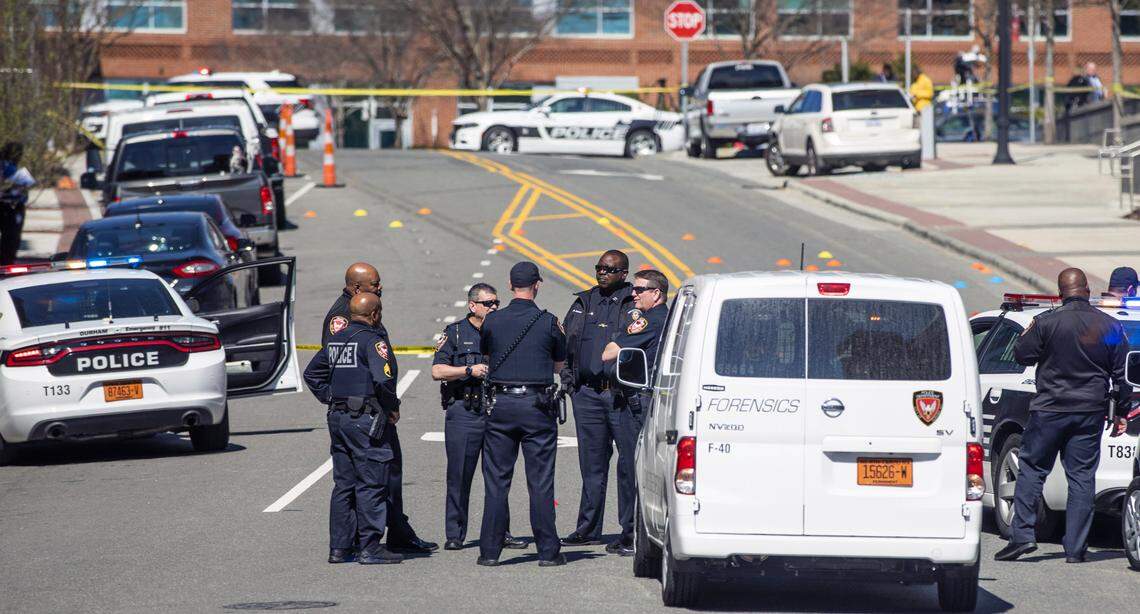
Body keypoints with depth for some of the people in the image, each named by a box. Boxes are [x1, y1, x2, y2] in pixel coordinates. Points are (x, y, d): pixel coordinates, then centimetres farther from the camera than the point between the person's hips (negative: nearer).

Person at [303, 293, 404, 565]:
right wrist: (392, 408, -9)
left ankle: (339, 547, 14)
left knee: (343, 484, 13)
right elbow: (383, 379, -24)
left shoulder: (335, 340, 13)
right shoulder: (371, 341, -12)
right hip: (366, 419, -8)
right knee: (371, 485, -3)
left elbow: (311, 374, 21)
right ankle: (370, 548, -4)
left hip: (338, 418, 8)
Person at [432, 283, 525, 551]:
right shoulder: (455, 333, 4)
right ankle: (454, 535, 5)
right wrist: (470, 370, -13)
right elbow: (437, 371, -5)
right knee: (459, 476, -1)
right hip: (463, 413, -3)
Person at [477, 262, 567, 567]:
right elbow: (559, 365, 8)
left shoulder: (492, 321, 0)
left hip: (500, 404, 1)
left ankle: (490, 550, 5)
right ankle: (548, 550, 3)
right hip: (537, 404, -1)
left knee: (496, 481, 6)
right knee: (541, 481, 2)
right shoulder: (548, 322, -4)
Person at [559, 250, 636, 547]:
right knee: (592, 465, 10)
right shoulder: (583, 303, 15)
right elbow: (563, 343, 23)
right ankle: (588, 531, 15)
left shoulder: (635, 303, -1)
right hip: (587, 394, 5)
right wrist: (567, 377, 13)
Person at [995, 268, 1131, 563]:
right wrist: (1120, 414, 14)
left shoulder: (1047, 322, -10)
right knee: (1082, 477, 5)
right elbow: (1122, 376, 6)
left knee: (1031, 469, 8)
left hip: (1050, 410, -2)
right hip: (1090, 414, 3)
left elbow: (1023, 355, -1)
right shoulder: (1110, 327, 1)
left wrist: (1026, 334, 19)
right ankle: (1075, 548, 4)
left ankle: (1022, 535, -1)